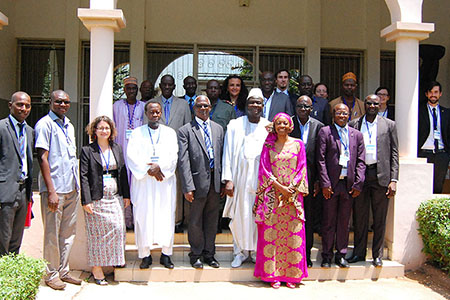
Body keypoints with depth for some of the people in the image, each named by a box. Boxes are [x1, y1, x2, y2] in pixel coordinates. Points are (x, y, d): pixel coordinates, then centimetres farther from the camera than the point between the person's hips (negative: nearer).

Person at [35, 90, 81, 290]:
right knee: (52, 233, 2)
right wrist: (51, 191, -16)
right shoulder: (45, 124, -6)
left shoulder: (69, 125, 16)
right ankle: (51, 274, 15)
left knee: (69, 231, 12)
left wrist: (77, 184, 14)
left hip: (72, 188, 7)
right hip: (54, 188, -7)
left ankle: (63, 271, 23)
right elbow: (42, 158, -12)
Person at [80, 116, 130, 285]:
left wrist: (126, 195, 9)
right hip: (97, 199, -4)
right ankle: (96, 269, 8)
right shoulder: (87, 151, 0)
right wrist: (86, 200, -11)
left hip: (115, 198, 4)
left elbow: (123, 173, 14)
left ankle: (112, 263, 15)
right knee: (98, 233, -1)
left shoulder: (117, 148, 13)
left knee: (117, 229, -1)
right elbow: (84, 176, -5)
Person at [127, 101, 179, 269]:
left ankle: (166, 254, 7)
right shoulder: (137, 133, 10)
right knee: (143, 217, -2)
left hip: (165, 180, 1)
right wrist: (148, 170, -12)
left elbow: (173, 156, 1)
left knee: (166, 217, -1)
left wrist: (160, 166, -15)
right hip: (142, 181, 0)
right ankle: (145, 255, 6)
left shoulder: (170, 132, 12)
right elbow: (132, 156, -1)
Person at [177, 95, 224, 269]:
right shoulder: (185, 130, -3)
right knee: (195, 221, 7)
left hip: (215, 181, 4)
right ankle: (196, 254, 24)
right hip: (198, 181, -4)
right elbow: (183, 161, -9)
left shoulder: (218, 128, 12)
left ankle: (209, 254, 27)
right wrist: (188, 187, -15)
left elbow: (222, 155, 12)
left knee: (212, 219, 13)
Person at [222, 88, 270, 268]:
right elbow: (227, 153, 1)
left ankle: (256, 250, 22)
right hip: (240, 177, 0)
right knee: (239, 215, 4)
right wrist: (228, 179, -7)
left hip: (261, 178, 0)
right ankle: (240, 251, 20)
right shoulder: (235, 125, 5)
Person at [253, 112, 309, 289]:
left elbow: (301, 168, 4)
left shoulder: (298, 144, 7)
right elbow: (265, 170, 1)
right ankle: (273, 275, 8)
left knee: (294, 234, 1)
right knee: (271, 233, -1)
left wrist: (291, 188, -8)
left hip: (293, 194, 1)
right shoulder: (268, 145, 6)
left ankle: (292, 275, 10)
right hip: (272, 194, 0)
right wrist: (280, 187, -9)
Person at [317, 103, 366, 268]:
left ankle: (341, 255, 20)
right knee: (328, 222, 4)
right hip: (331, 183, -3)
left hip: (349, 184, 3)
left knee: (344, 221, 10)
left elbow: (361, 161, 8)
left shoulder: (357, 135, 12)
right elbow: (321, 159, -3)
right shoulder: (325, 132, 2)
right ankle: (327, 255, 15)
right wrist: (325, 183, -10)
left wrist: (358, 184, -1)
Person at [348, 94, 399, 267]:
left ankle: (377, 255, 17)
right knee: (359, 215, 7)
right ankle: (359, 252, 19)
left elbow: (394, 153, 4)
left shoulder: (389, 125, 7)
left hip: (381, 175, -1)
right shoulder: (354, 124, 9)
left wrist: (394, 179, -4)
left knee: (380, 217, 6)